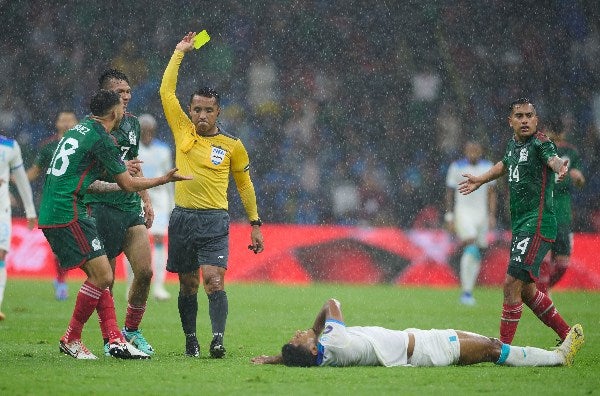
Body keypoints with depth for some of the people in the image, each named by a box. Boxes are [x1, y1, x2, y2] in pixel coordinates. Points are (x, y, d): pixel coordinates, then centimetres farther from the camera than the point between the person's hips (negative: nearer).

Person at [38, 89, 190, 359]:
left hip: (50, 214, 10)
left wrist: (116, 183, 35)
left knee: (99, 276, 11)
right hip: (68, 214, -10)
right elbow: (128, 185, -3)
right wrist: (165, 179, 10)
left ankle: (115, 339, 7)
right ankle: (71, 339, 1)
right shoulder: (101, 139, -9)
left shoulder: (78, 131, 19)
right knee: (102, 276, -7)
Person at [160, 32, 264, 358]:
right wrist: (179, 52, 9)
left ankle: (218, 338, -22)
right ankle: (190, 340, 14)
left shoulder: (232, 145, 3)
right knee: (188, 285, 6)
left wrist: (255, 224, 12)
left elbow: (244, 184, 13)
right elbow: (166, 91, 6)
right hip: (182, 218, 2)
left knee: (213, 280, -16)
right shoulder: (183, 131, 7)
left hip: (214, 221, -2)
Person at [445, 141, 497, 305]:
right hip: (463, 213, -4)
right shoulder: (456, 167, -2)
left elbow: (491, 193, 11)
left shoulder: (488, 167, 7)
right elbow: (450, 193, 3)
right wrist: (450, 217, -1)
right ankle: (466, 292, -22)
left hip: (481, 214, 4)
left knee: (476, 255, 5)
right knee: (471, 249, -21)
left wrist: (492, 216, 2)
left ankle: (467, 292, 16)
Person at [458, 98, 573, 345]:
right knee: (526, 290, 15)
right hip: (520, 226, 9)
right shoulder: (514, 143, 12)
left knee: (512, 283, -14)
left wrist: (560, 166, -59)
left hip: (537, 225, -9)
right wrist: (480, 180, 48)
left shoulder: (540, 143, -12)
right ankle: (567, 336, 30)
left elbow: (552, 158, -36)